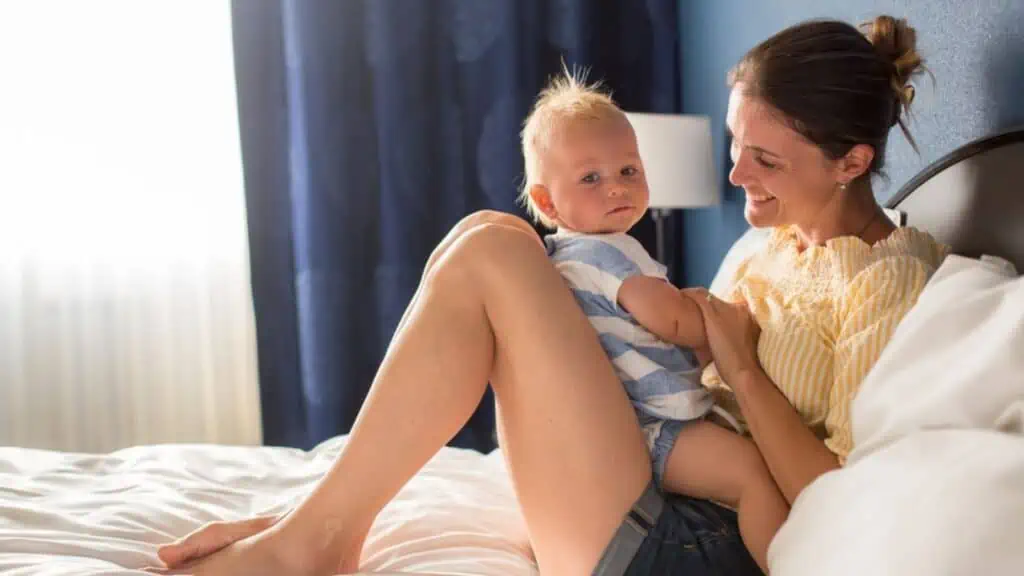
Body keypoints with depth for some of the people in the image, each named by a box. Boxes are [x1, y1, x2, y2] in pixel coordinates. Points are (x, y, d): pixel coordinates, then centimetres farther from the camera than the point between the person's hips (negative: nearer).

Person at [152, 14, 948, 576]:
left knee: (490, 250, -17)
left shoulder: (889, 279, -9)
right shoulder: (770, 246, 15)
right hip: (673, 502, 9)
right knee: (493, 241, 5)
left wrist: (742, 368, -12)